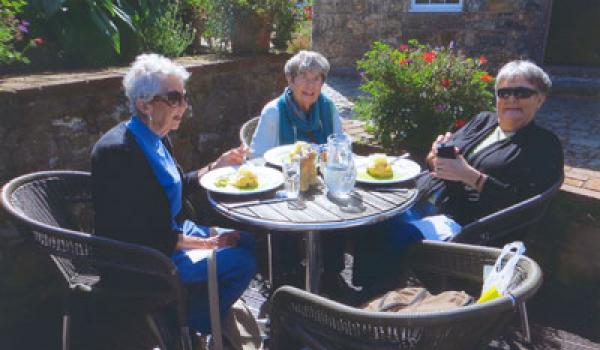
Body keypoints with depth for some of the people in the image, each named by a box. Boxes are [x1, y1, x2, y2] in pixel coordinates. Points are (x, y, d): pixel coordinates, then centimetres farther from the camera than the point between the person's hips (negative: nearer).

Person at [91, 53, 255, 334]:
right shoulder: (117, 151, -26)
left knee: (246, 242, 10)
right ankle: (192, 325, 10)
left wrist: (217, 165, 4)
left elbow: (178, 186, 18)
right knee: (241, 262, -14)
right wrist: (202, 243, -19)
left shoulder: (156, 138, 2)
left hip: (171, 232, 10)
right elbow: (139, 237, -25)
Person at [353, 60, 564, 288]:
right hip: (420, 199, 6)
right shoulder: (483, 120, 21)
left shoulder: (545, 145, 4)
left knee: (396, 235, -31)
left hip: (457, 219, -6)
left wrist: (469, 175, -16)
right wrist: (437, 154, -3)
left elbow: (522, 202, -10)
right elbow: (433, 163, 22)